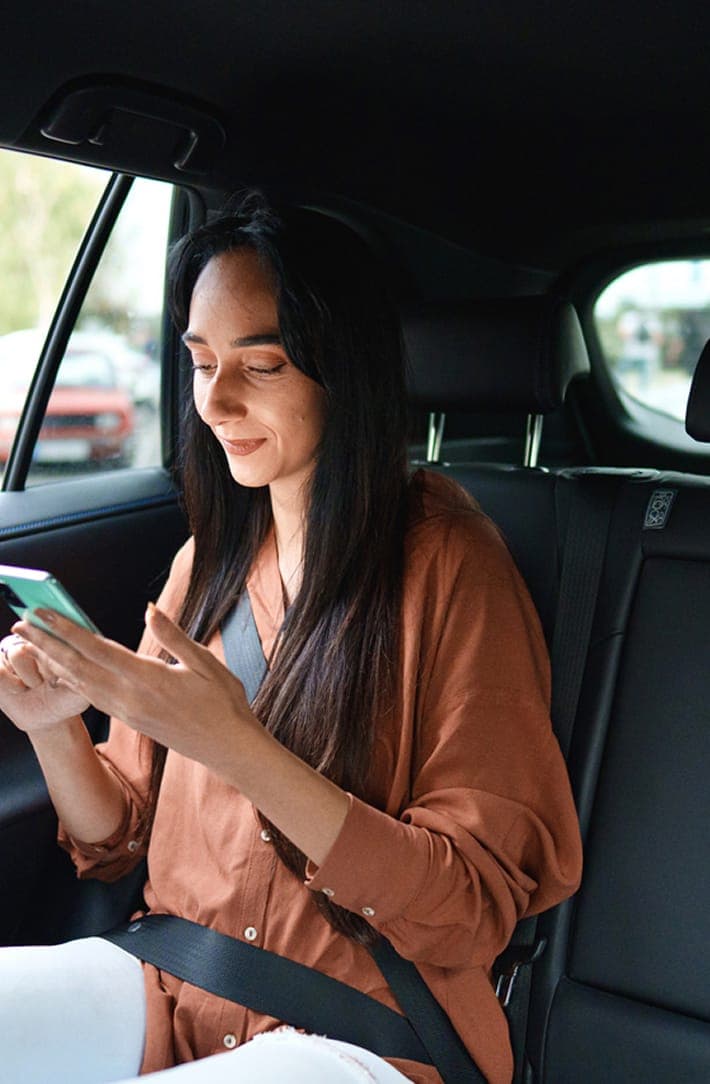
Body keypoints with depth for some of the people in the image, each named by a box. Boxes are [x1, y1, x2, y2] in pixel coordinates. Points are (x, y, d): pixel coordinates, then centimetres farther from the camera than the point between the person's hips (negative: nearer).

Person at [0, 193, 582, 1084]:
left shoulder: (447, 565, -12)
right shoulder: (205, 563, 6)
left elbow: (476, 909, -15)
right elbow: (121, 841, 10)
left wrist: (235, 746, -25)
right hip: (169, 983, 5)